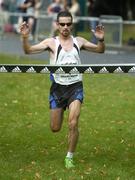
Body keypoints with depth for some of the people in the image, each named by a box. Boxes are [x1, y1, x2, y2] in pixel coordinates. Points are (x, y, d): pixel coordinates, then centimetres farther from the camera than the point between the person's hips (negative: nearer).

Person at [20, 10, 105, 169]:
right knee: (55, 128, 7)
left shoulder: (78, 41, 5)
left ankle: (69, 157, 3)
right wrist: (25, 37, -28)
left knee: (73, 124, -14)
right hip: (58, 87, 0)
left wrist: (101, 39, -9)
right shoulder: (51, 42, -2)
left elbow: (100, 50, 13)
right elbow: (29, 50, -9)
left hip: (75, 86, 0)